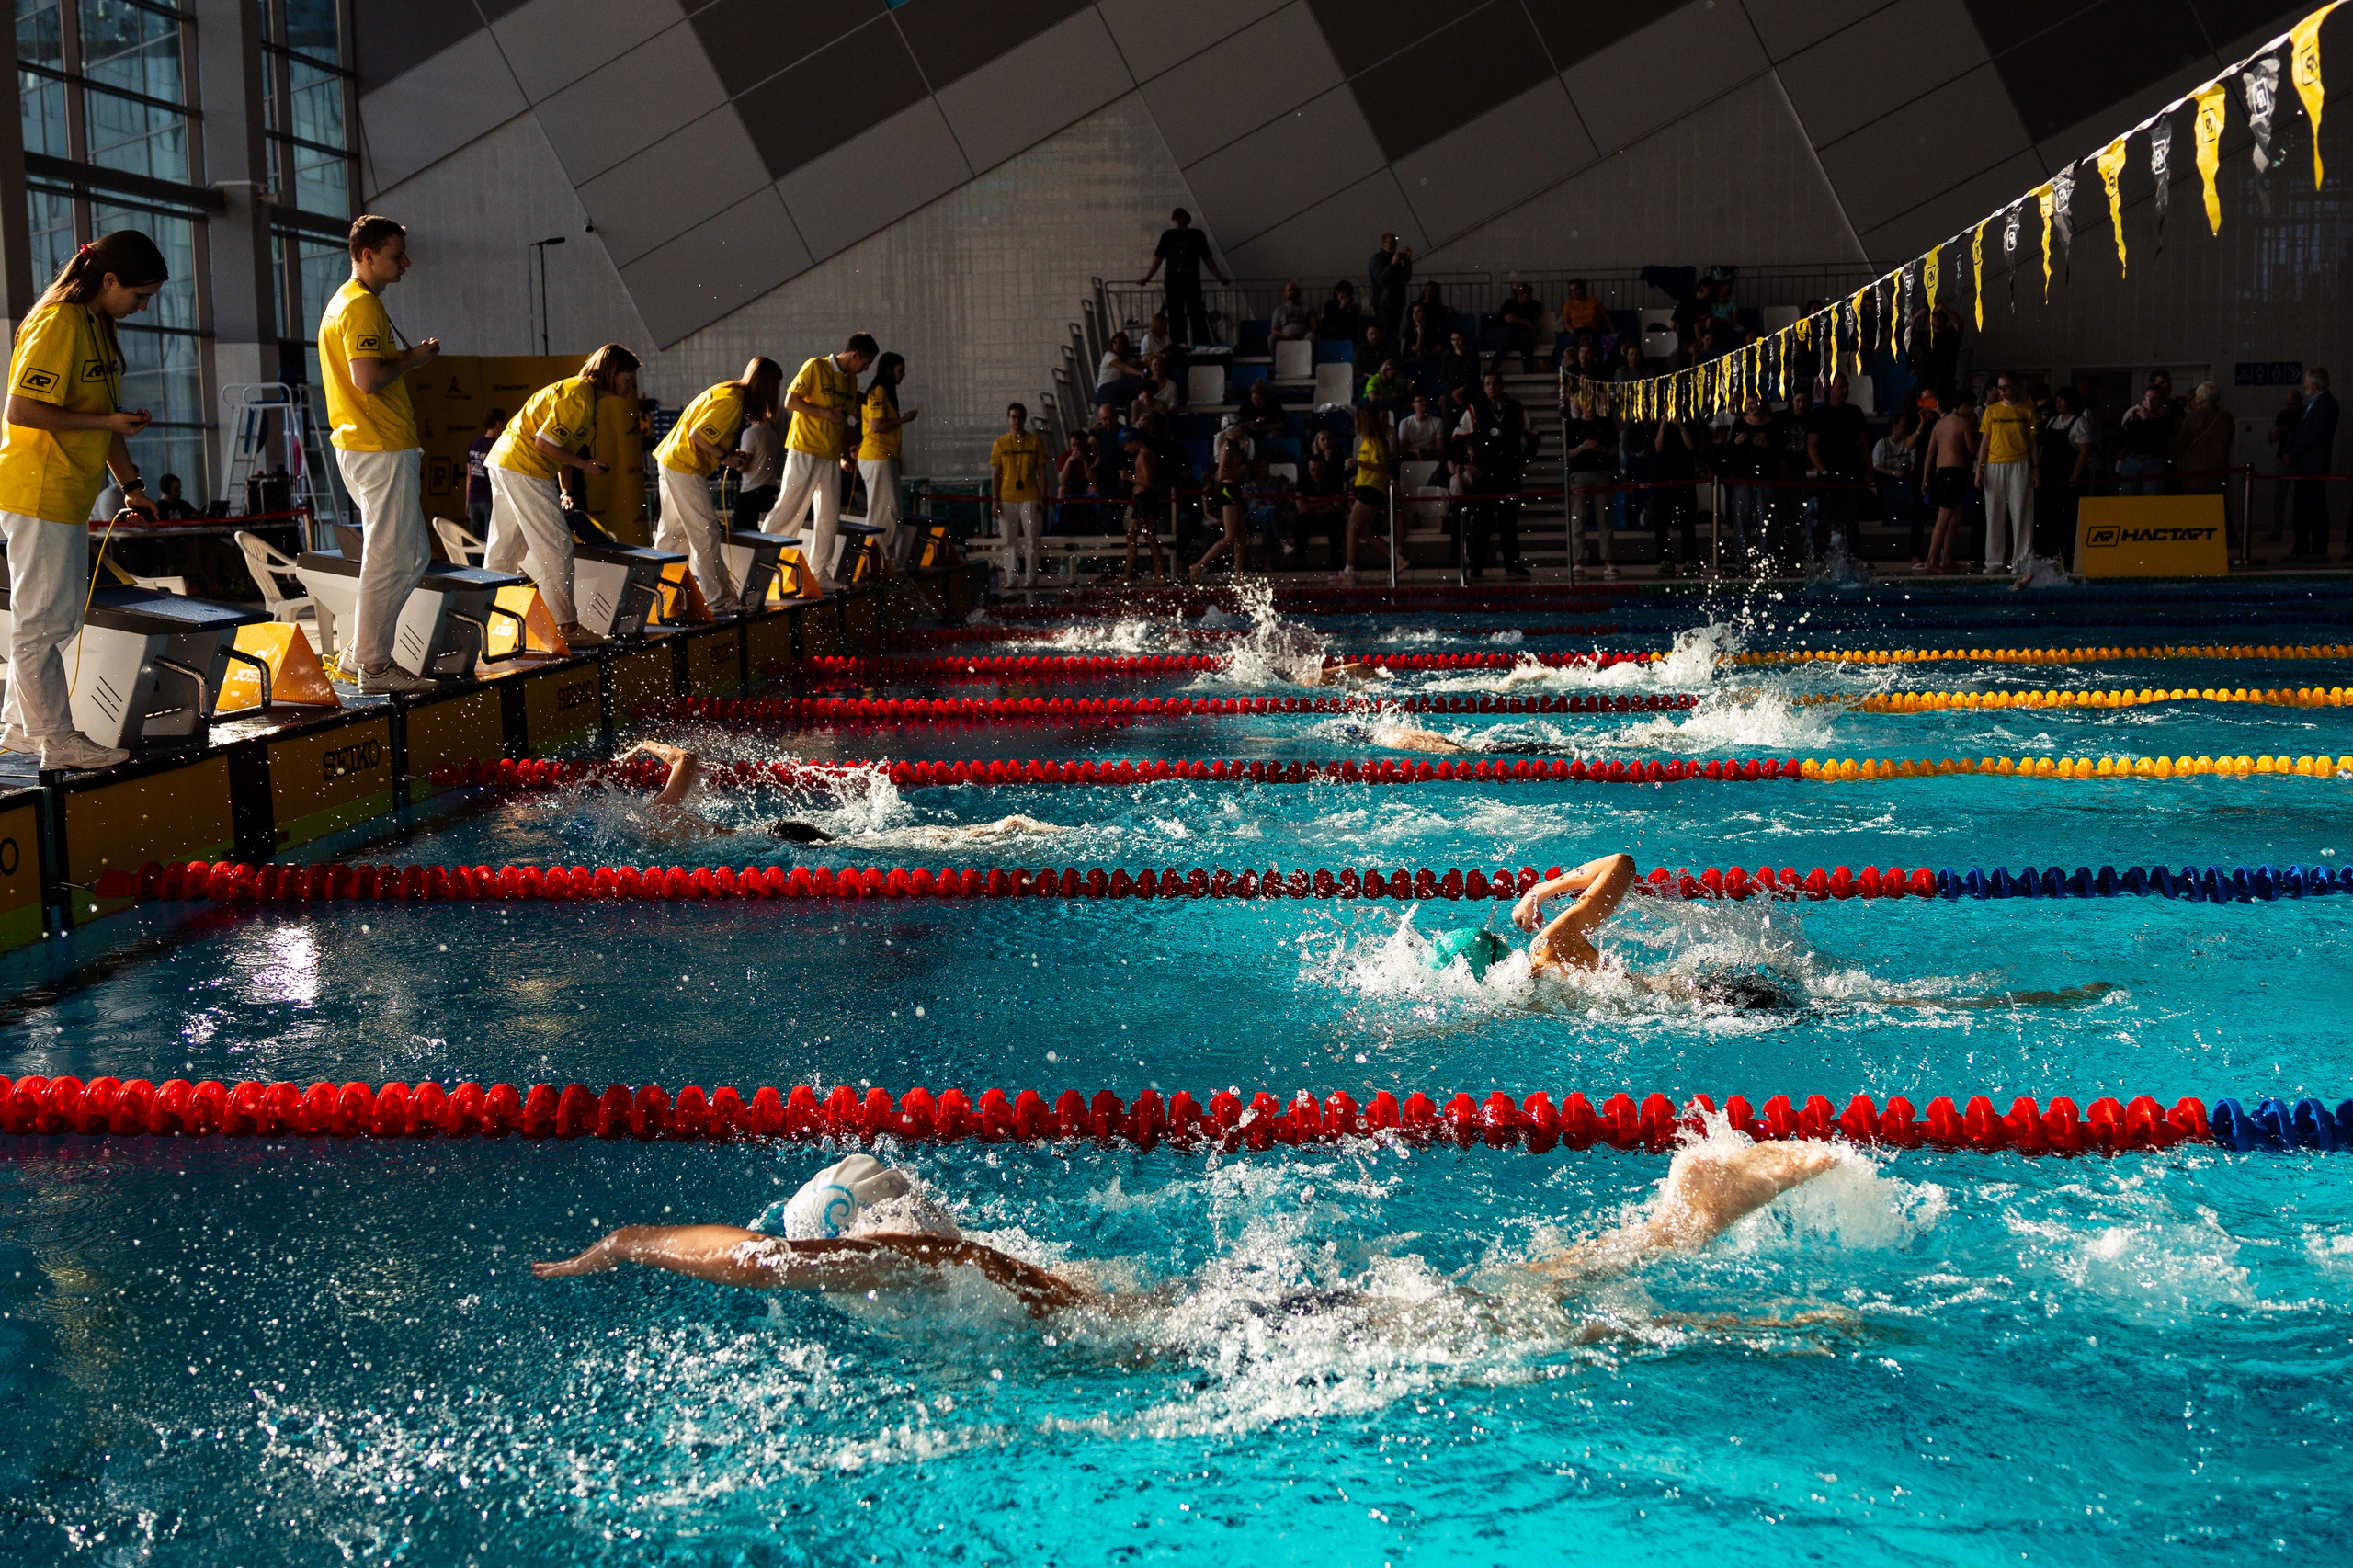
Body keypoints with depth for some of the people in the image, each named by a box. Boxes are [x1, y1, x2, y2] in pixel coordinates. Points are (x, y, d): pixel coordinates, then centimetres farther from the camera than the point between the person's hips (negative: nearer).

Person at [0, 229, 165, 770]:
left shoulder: (99, 325, 14)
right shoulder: (58, 325, -17)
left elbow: (104, 413, 19)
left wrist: (131, 484, 17)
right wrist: (108, 421, -19)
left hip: (68, 495, 10)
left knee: (62, 617, 15)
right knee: (43, 619, -2)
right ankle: (58, 741, 4)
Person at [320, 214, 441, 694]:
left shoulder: (345, 303, 20)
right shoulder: (362, 305, -13)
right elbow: (368, 379, -23)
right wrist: (414, 359, -10)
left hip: (369, 446, 11)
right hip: (381, 450, -11)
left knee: (413, 555, 14)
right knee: (391, 559, -6)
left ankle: (362, 650, 16)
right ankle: (375, 666, -2)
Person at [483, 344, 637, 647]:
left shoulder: (581, 391, 15)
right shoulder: (578, 398, -17)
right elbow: (544, 442, -20)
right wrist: (585, 464, -11)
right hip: (525, 470, -10)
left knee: (504, 549, 14)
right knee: (556, 547, -6)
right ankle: (566, 626, -4)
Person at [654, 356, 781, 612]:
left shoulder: (730, 393, 11)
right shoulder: (730, 401, -19)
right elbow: (697, 434, -23)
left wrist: (733, 456, 3)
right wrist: (726, 457, -14)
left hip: (671, 463, 10)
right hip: (685, 468, -10)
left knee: (673, 531, 16)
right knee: (706, 533, -6)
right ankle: (719, 599, -3)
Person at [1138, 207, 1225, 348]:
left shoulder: (1197, 235, 9)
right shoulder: (1168, 235, 11)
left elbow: (1207, 258, 12)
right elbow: (1158, 257, 10)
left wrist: (1219, 276, 9)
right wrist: (1147, 277, 5)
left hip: (1192, 283, -1)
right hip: (1173, 283, 1)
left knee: (1197, 315, -6)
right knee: (1175, 316, 0)